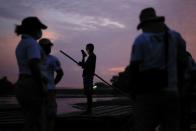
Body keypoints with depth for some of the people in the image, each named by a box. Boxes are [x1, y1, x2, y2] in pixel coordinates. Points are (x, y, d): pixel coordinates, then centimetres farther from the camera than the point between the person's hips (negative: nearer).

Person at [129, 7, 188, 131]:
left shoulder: (140, 40, 0)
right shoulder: (176, 36, 11)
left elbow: (135, 68, -5)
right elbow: (183, 63, 9)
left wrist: (135, 92, 5)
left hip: (148, 93, -3)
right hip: (171, 92, 4)